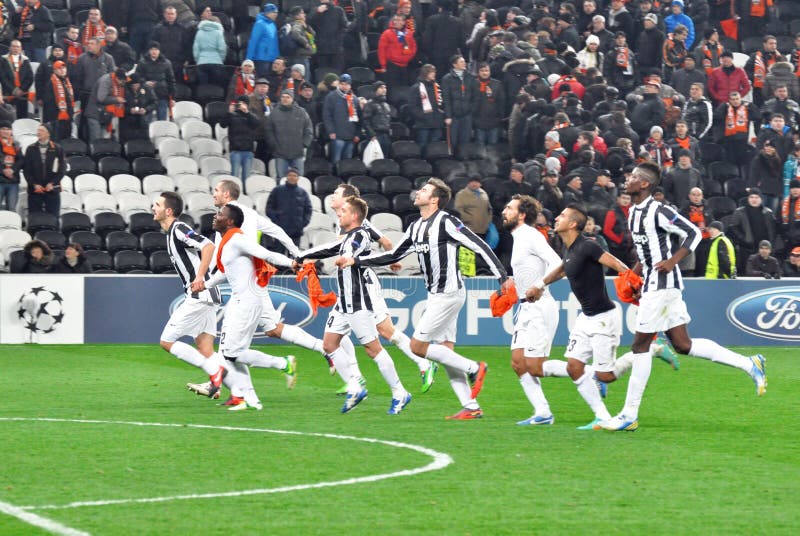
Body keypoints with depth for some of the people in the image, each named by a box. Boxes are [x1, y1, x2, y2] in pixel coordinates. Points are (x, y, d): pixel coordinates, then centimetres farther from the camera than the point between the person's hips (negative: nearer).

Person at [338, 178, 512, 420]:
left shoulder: (446, 222, -14)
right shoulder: (416, 228, 13)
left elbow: (479, 246, -16)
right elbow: (393, 256, 21)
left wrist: (503, 277, -19)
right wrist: (355, 261, 16)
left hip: (448, 293, -9)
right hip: (436, 295, 9)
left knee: (418, 346, -10)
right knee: (445, 352, 5)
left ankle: (474, 368, -3)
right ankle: (471, 407, 6)